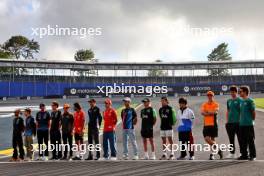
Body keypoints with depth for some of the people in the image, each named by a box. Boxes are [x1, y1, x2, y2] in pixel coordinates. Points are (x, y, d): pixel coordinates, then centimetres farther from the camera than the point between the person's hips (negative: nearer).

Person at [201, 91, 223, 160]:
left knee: (213, 139, 3)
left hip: (213, 124, -3)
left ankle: (212, 154, 16)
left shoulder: (216, 104, 1)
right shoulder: (204, 104, 9)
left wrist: (207, 112, -8)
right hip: (206, 124, 3)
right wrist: (211, 113, -14)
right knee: (206, 139, -7)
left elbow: (216, 111, -17)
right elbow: (202, 112, -7)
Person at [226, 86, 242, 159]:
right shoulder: (228, 101, 13)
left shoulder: (239, 100, -3)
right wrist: (227, 120, 11)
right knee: (231, 139, 10)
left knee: (239, 138, 0)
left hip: (237, 122, -5)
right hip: (230, 123, 6)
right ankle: (232, 153, 18)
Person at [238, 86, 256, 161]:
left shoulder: (250, 101, -8)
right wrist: (241, 120, 14)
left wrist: (252, 120, -1)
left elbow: (253, 112, -6)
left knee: (250, 140, -1)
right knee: (242, 141, 10)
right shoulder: (241, 101, 14)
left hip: (249, 124, -7)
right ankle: (244, 155, 19)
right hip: (241, 124, 7)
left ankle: (252, 155, 8)